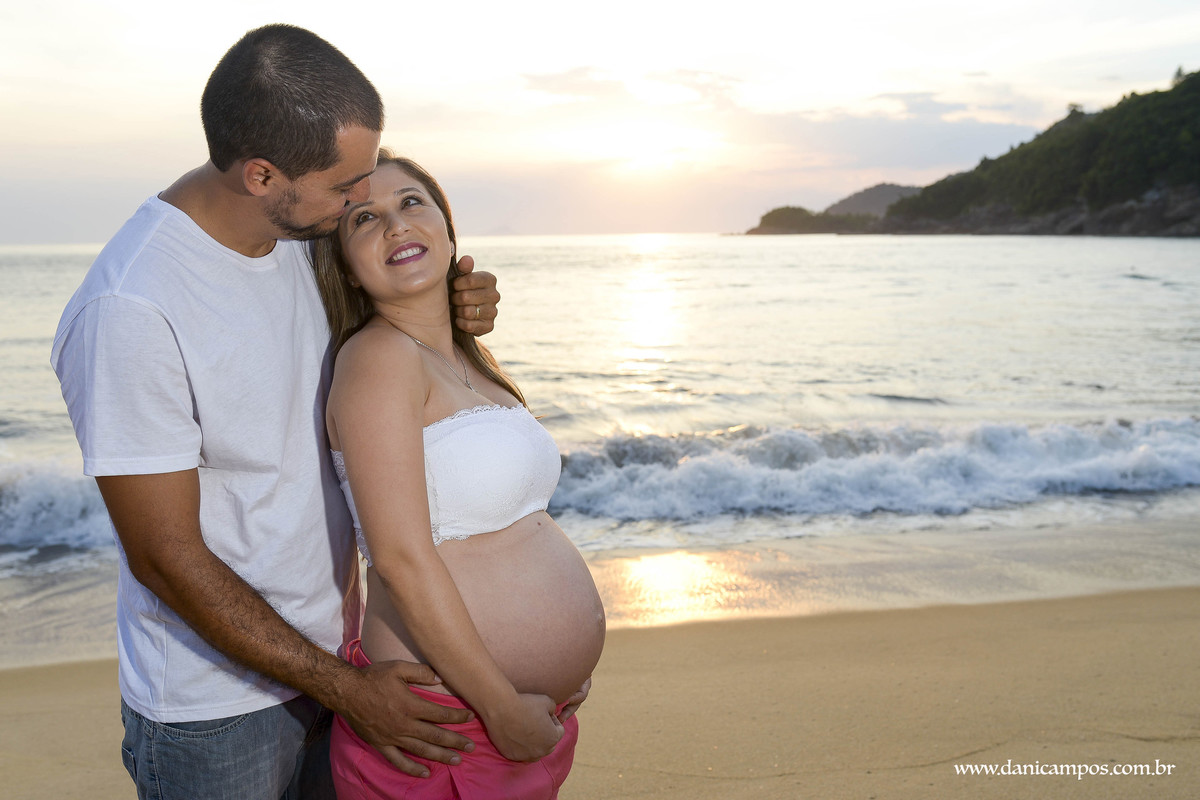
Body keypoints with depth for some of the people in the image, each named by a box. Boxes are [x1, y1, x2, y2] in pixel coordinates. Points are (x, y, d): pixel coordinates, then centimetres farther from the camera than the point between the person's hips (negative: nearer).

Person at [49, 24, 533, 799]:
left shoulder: (302, 232, -4)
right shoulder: (130, 313, -25)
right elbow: (166, 558, -21)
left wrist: (449, 312, -8)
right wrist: (343, 686, -17)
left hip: (331, 648, 6)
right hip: (217, 699, -6)